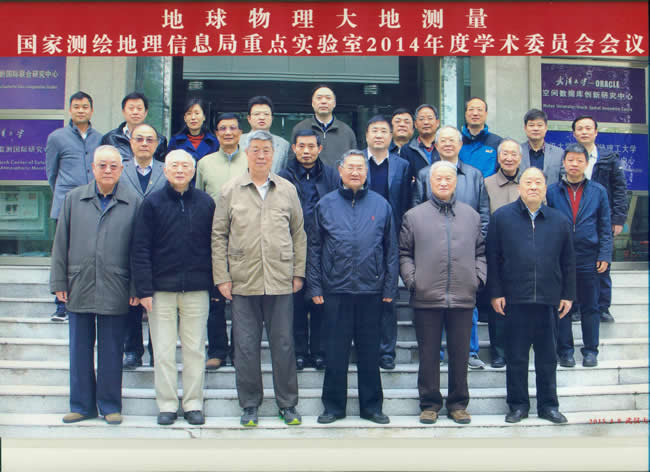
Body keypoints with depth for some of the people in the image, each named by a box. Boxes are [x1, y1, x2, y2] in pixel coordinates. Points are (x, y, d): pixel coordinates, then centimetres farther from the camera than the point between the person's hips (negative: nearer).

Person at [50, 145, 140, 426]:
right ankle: (82, 405, 22)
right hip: (79, 287, 2)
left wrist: (137, 288, -1)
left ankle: (110, 405, 18)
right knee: (80, 349, 9)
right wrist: (59, 282, 3)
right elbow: (61, 243, 8)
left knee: (111, 351, 6)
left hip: (115, 289, -2)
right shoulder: (73, 199, 7)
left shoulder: (133, 203, 2)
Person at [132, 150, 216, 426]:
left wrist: (216, 284, 4)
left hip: (196, 289, 1)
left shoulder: (206, 203, 6)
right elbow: (140, 249, -1)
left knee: (195, 349, 6)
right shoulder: (152, 203, 2)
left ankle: (194, 404, 17)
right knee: (163, 351, 5)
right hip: (161, 289, -1)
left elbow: (215, 245, 8)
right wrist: (144, 289, -8)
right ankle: (167, 405, 16)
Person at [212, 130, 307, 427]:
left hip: (280, 282, 1)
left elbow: (298, 234, 12)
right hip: (243, 282, 0)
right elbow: (219, 236, 5)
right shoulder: (230, 191, 4)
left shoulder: (288, 190, 8)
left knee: (283, 344, 6)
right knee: (246, 346, 5)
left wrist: (298, 272, 6)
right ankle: (250, 404, 19)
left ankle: (288, 403, 19)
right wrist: (222, 277, -1)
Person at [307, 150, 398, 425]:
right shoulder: (325, 205, 5)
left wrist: (390, 287, 2)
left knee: (370, 351, 9)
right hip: (335, 290, 0)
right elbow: (314, 248, 6)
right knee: (336, 351, 5)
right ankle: (333, 406, 18)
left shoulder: (381, 205, 7)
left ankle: (371, 406, 21)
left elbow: (391, 250, 8)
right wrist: (314, 286, 0)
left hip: (371, 290, 1)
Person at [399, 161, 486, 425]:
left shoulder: (471, 216, 14)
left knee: (460, 354, 8)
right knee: (428, 355, 5)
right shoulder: (414, 216, 7)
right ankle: (430, 404, 18)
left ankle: (458, 404, 21)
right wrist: (411, 279, -4)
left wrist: (479, 277, 4)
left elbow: (480, 252, 18)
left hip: (463, 297, 2)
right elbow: (404, 253, 8)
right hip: (427, 297, -1)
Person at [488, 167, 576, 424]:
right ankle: (518, 405, 18)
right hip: (514, 299, -2)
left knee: (547, 356, 10)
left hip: (549, 300, 2)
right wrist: (495, 293, -4)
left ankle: (548, 405, 22)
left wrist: (568, 295, 8)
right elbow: (492, 257, 1)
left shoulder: (559, 221, 10)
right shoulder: (501, 217, 3)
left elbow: (568, 261, 13)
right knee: (516, 356, 5)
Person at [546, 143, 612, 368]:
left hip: (588, 259, 1)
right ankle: (565, 350, 17)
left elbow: (605, 227, 6)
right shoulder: (552, 191, 2)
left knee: (590, 307, 8)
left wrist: (605, 256, -2)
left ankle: (590, 350, 20)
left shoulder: (598, 191, 5)